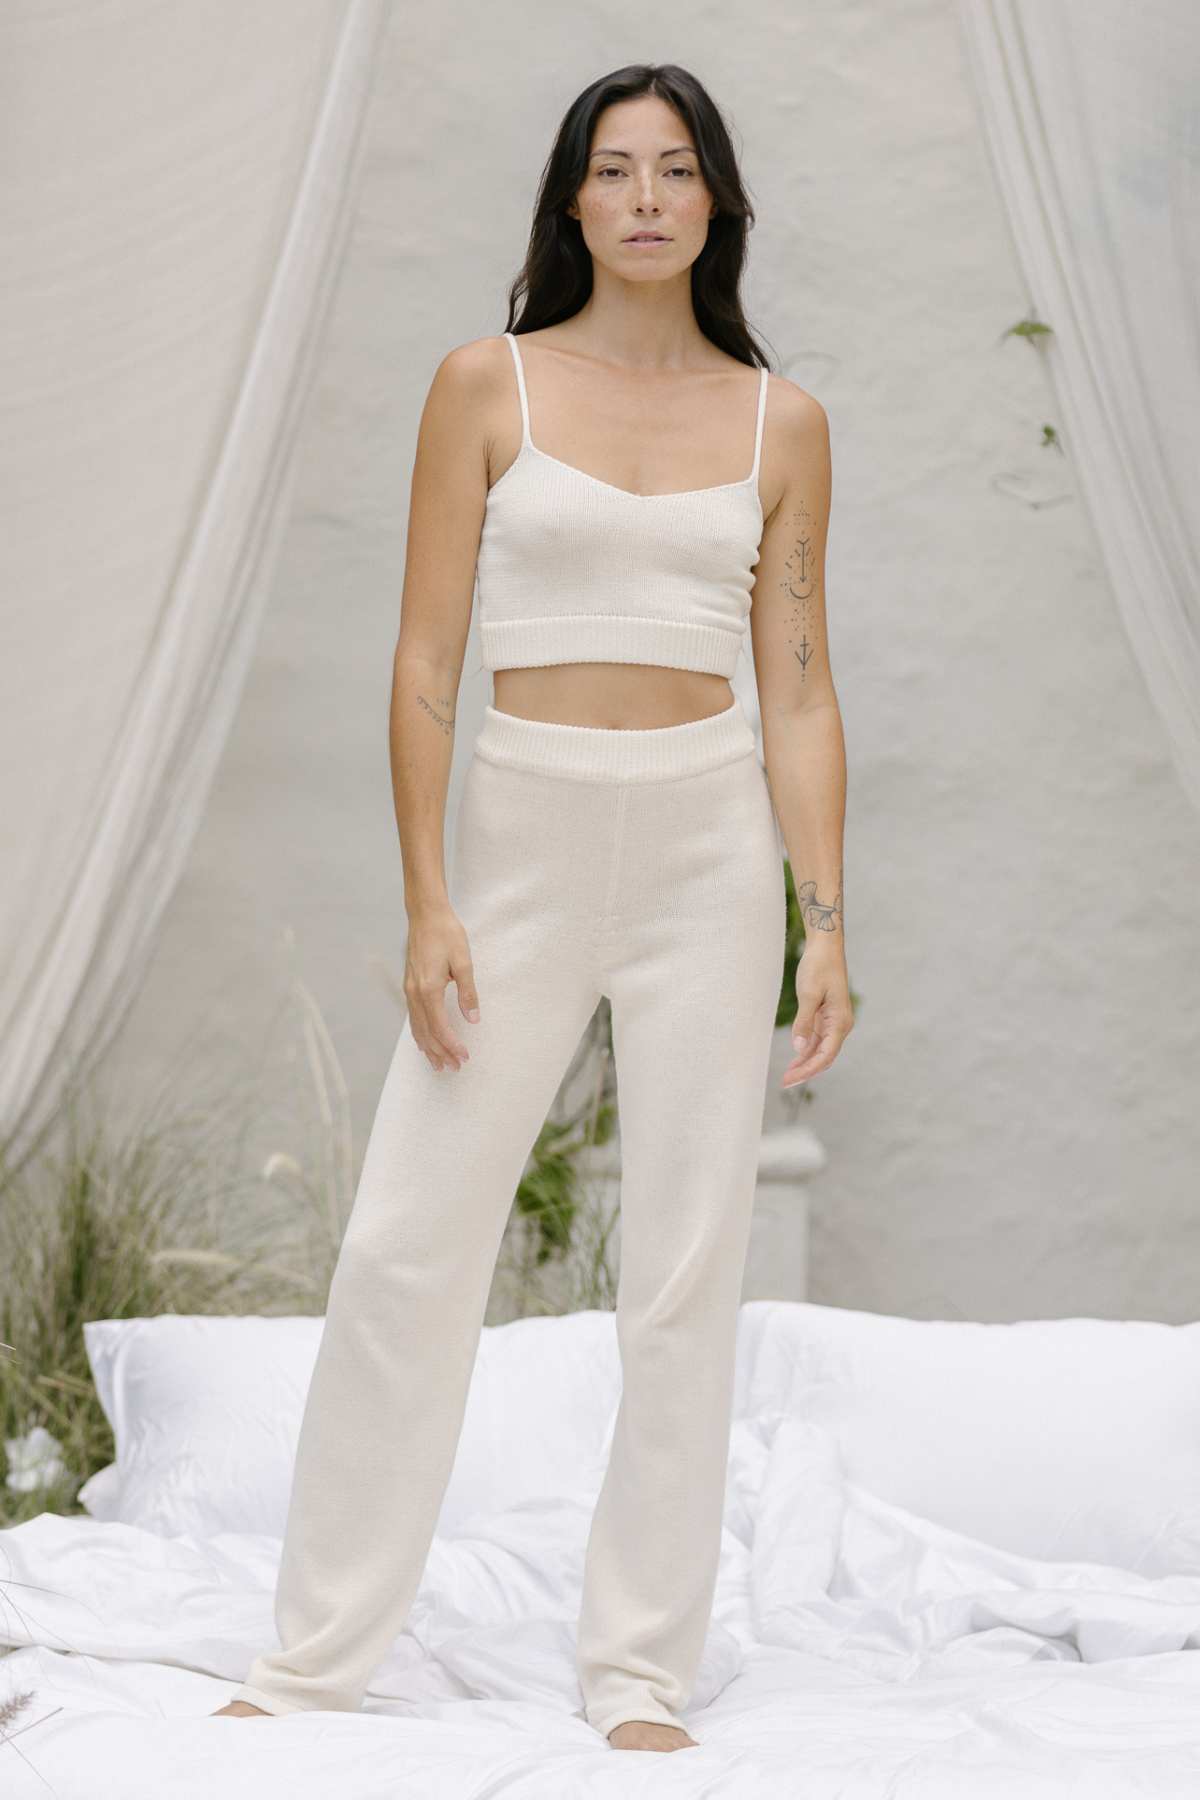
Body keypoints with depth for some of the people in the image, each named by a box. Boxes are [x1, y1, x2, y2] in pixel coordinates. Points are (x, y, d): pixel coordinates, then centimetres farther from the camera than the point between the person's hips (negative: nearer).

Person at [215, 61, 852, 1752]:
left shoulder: (780, 421, 6)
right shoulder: (488, 386, 2)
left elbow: (799, 690, 6)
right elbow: (424, 660, -1)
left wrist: (826, 922, -1)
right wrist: (426, 902, -8)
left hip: (713, 837, 1)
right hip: (526, 833, -1)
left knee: (689, 1264, 2)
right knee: (408, 1245, -2)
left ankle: (641, 1672, 12)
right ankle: (318, 1652, 10)